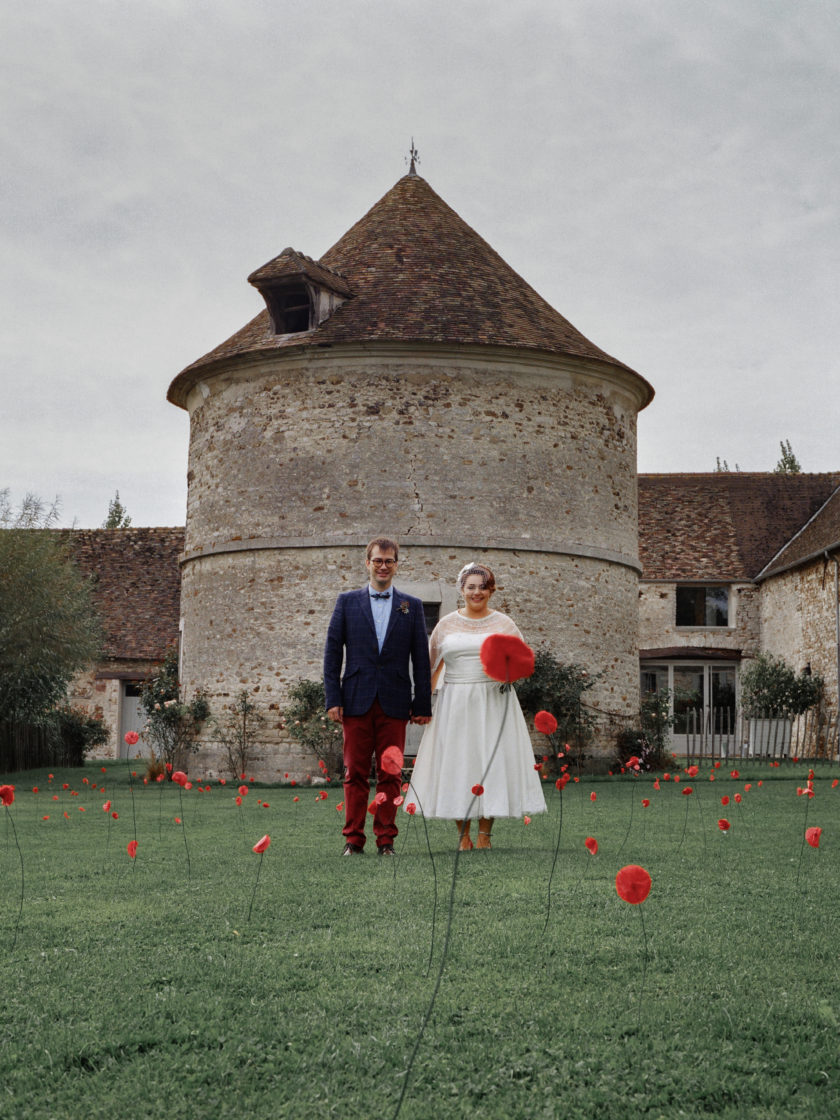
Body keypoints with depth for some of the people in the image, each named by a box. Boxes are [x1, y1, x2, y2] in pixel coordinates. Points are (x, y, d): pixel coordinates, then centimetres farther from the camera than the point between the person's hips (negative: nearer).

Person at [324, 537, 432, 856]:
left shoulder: (412, 606, 9)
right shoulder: (347, 602, 8)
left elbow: (421, 659, 8)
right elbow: (332, 653, 6)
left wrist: (422, 704, 3)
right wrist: (333, 698, -2)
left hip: (394, 703, 0)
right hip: (356, 701, 0)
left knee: (390, 775, 3)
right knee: (355, 773, 1)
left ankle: (386, 839, 9)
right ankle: (353, 839, 7)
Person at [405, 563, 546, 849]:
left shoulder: (504, 624, 6)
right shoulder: (446, 624, 9)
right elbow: (432, 665, 12)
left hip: (493, 703, -1)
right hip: (455, 704, 1)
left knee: (491, 761, -3)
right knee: (456, 764, 0)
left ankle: (484, 836, 6)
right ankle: (463, 837, 9)